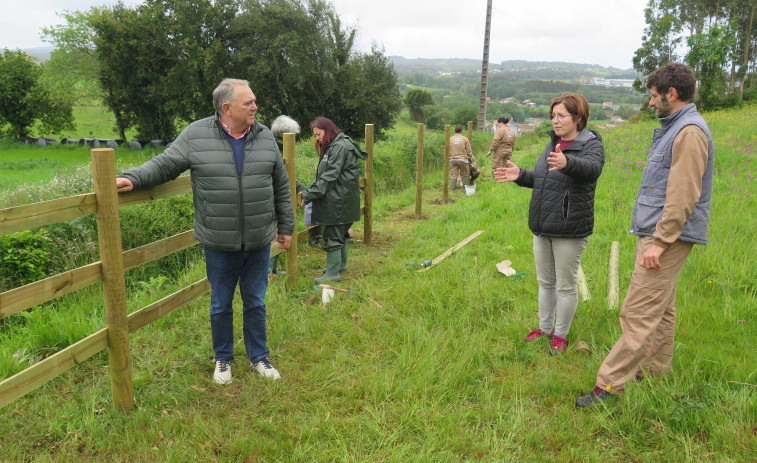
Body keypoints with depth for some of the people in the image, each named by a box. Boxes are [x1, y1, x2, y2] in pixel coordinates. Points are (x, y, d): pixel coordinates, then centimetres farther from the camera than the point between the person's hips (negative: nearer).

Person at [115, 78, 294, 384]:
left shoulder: (265, 137, 2)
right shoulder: (196, 135, -6)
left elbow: (281, 187, 8)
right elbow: (164, 164, 1)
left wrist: (285, 226, 10)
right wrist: (133, 178, -16)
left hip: (259, 243, 2)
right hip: (219, 244, -1)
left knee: (255, 304, 15)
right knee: (221, 306, 14)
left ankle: (259, 358, 33)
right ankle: (223, 359, 36)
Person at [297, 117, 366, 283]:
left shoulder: (340, 147, -16)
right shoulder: (331, 146, 16)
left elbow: (329, 177, -21)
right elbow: (322, 175, 17)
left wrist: (309, 195, -20)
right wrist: (308, 191, 6)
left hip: (339, 201, -10)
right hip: (338, 199, 10)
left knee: (333, 236, -5)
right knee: (341, 233, 20)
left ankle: (332, 274, 2)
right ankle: (341, 265, 34)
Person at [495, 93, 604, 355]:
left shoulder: (591, 145, -11)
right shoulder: (554, 143, 13)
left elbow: (591, 167, -35)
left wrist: (567, 162, -55)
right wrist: (520, 175, 4)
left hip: (570, 230, -7)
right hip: (542, 228, 8)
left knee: (566, 285, 6)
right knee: (545, 282, 19)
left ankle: (561, 335, 23)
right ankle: (545, 328, 35)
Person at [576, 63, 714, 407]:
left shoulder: (690, 132, -14)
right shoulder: (673, 128, 19)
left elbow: (683, 196, -21)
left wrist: (660, 242, -22)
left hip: (667, 237, -11)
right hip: (657, 233, 11)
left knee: (639, 313, -9)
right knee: (660, 309, 17)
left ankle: (609, 385, -6)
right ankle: (653, 372, 28)